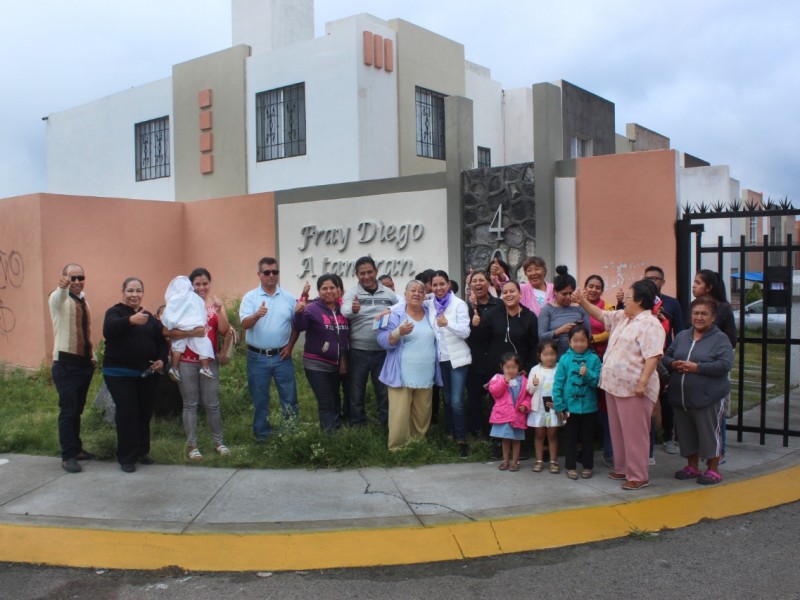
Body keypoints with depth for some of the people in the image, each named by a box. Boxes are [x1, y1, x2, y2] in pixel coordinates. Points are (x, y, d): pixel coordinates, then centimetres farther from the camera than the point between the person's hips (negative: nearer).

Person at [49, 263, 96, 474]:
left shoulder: (83, 300, 15)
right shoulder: (59, 298, -8)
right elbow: (59, 297, -35)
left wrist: (93, 355, 16)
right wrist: (62, 287, -57)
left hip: (85, 362, 7)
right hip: (66, 363, -7)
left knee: (77, 409, 15)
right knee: (68, 410, -6)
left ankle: (76, 448, 26)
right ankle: (67, 456, 0)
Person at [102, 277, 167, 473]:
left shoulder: (148, 316, 14)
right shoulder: (115, 312, -4)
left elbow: (161, 339, 16)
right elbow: (109, 330, -26)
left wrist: (161, 359, -3)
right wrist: (131, 320, -45)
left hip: (147, 374, 5)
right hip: (120, 373, -5)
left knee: (145, 412, 9)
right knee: (127, 412, -9)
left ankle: (142, 451, 23)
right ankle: (127, 457, 2)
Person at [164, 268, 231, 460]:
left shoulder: (216, 302, 6)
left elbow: (224, 331, -1)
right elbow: (166, 331, -14)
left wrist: (219, 311, -15)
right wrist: (191, 332, -25)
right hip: (186, 361, -2)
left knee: (212, 403, 9)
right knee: (190, 404, 5)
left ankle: (219, 442, 21)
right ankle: (191, 445, 14)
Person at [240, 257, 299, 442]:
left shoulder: (288, 298, 3)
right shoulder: (250, 297, -3)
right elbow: (244, 324, -13)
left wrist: (290, 346, 0)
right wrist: (257, 315, -33)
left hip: (281, 356, 1)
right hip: (257, 357, -1)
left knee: (289, 396, 8)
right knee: (260, 398, 9)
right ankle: (262, 434, 22)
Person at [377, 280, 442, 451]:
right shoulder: (395, 314, -3)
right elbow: (382, 340, -10)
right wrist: (399, 332, -25)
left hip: (425, 376, 5)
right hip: (402, 376, -4)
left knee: (422, 416, 11)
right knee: (399, 416, -8)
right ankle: (397, 449, 3)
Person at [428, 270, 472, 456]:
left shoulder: (459, 304, -9)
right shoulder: (430, 304, 4)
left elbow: (465, 332, -15)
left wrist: (447, 323, -31)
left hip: (457, 358, -4)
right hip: (440, 358, 5)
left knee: (456, 402, -9)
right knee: (447, 399, 15)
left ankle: (461, 439, 0)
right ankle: (450, 434, 27)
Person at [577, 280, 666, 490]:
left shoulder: (650, 324, -14)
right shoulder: (622, 318, 15)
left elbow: (653, 356, -21)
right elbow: (601, 315, 28)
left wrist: (643, 382, -26)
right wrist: (582, 301, 19)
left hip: (633, 388, -9)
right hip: (614, 384, 10)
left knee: (634, 433, -2)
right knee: (617, 430, 17)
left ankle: (638, 476, 7)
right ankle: (622, 468, 29)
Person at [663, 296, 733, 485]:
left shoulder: (720, 338, -5)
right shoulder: (682, 336, 12)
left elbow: (725, 365, -17)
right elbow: (666, 357, 13)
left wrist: (697, 367, -21)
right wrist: (673, 364, -10)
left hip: (709, 397, -6)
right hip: (681, 397, 6)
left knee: (710, 433, 2)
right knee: (686, 433, 14)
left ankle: (713, 470, 18)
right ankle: (692, 466, 30)